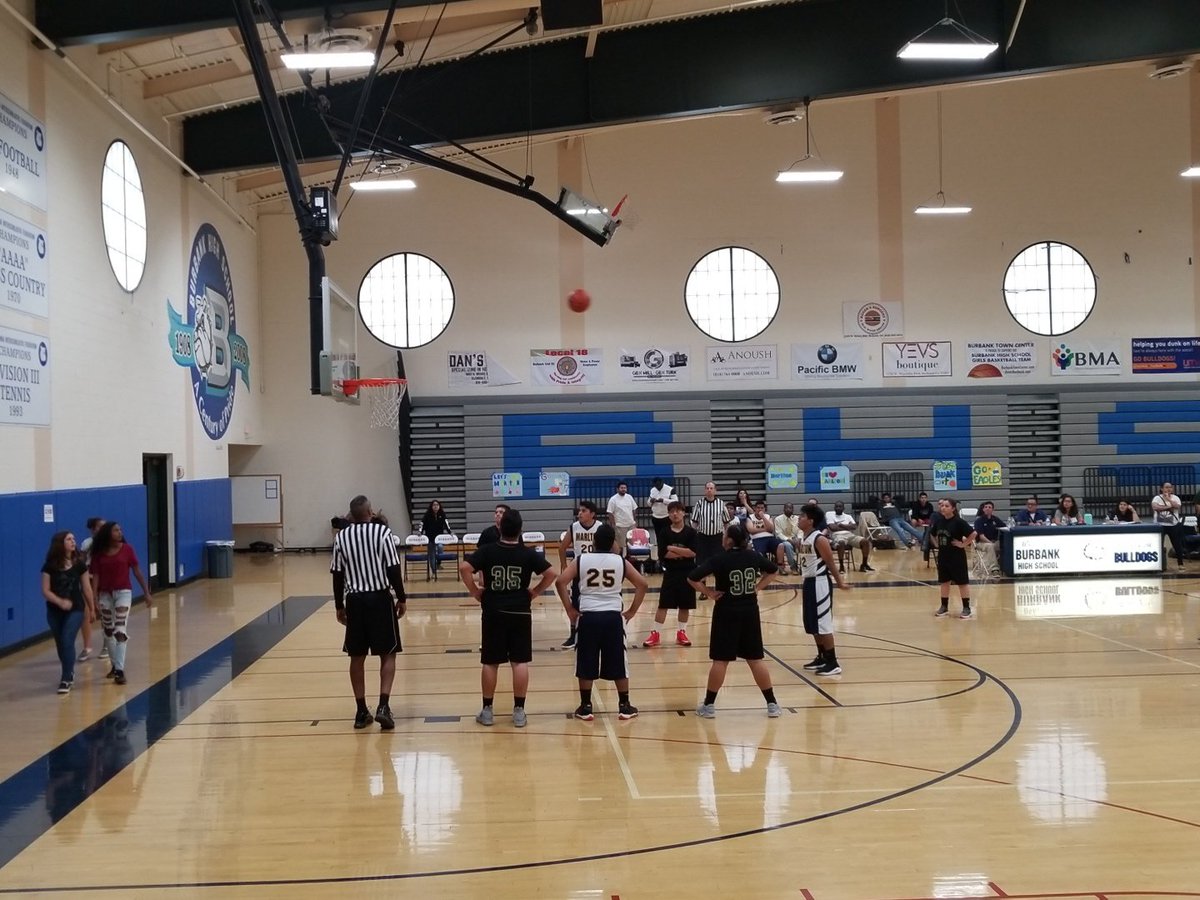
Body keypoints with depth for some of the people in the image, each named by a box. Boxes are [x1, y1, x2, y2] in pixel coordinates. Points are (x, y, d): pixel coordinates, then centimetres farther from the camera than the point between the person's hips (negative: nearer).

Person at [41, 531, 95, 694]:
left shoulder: (79, 564, -3)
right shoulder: (50, 566, -6)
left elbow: (86, 588, 4)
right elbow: (45, 591, -8)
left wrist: (92, 609, 9)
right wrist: (60, 602, -24)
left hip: (76, 609, -1)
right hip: (54, 611, 1)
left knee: (67, 642, -13)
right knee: (60, 644, 12)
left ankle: (66, 679, -9)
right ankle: (69, 673, 32)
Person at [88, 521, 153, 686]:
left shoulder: (127, 549, -4)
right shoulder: (99, 553, -2)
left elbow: (137, 572, -1)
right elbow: (95, 576, -3)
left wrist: (147, 593, -1)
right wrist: (94, 598, -12)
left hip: (123, 592, -3)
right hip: (105, 594, 3)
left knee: (120, 631, -12)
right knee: (108, 631, 13)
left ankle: (120, 670, -13)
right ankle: (115, 665, 29)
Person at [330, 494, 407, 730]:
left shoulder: (341, 537, 2)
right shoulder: (382, 531, -8)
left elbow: (337, 575, 5)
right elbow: (393, 568, -10)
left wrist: (339, 605, 15)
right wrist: (401, 598, 0)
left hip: (354, 600, 3)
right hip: (379, 598, -3)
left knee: (357, 657, 10)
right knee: (387, 654, 5)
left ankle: (361, 711, 13)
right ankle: (383, 706, -9)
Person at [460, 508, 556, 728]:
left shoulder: (486, 551, -3)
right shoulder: (529, 553, -3)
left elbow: (464, 567, -14)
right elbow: (551, 573, -7)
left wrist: (475, 592, -3)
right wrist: (535, 592, 4)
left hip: (493, 613, 0)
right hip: (520, 612, 0)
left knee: (490, 663, 8)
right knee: (520, 662, 4)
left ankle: (487, 710, 14)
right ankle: (519, 711, 4)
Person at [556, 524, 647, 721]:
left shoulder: (580, 560, 1)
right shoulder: (621, 561, 3)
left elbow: (560, 582, -7)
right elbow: (642, 584, -1)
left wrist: (570, 609, 0)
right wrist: (631, 611, 6)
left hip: (588, 616, 0)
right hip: (613, 616, 0)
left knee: (586, 665, 9)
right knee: (618, 664, 11)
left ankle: (585, 707, 14)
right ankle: (624, 706, 16)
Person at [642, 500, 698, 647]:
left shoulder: (691, 532, -3)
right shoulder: (665, 533, -2)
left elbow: (693, 552, -14)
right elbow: (663, 554, -11)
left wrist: (672, 549, -14)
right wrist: (683, 553, -13)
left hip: (687, 573, 1)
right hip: (670, 573, 0)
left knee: (685, 605, 8)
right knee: (663, 604, 0)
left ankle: (681, 633, 20)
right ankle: (655, 633, 5)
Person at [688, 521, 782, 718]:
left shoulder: (720, 560, -13)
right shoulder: (754, 557, 0)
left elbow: (692, 577, -20)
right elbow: (774, 571, 17)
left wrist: (708, 592, -9)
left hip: (726, 613, -4)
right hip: (750, 612, 4)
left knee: (720, 660, 2)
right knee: (756, 659, 10)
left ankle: (709, 705, 9)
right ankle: (772, 704, 13)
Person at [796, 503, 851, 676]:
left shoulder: (820, 539, -17)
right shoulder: (803, 538, 9)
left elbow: (830, 564, -14)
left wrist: (840, 582, -10)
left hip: (820, 583, -9)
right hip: (809, 582, 9)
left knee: (823, 624, -6)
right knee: (812, 625, 15)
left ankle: (833, 663, -1)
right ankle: (822, 658, 27)